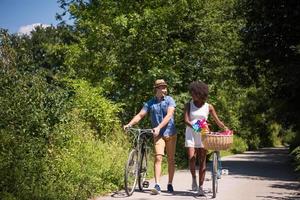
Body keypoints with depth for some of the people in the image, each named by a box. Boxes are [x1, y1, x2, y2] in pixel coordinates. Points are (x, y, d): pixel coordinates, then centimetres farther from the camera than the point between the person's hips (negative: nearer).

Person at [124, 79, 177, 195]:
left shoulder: (169, 100, -3)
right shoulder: (150, 103, 3)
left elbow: (169, 115, -16)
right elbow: (140, 115, -1)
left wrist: (158, 127, -30)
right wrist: (129, 124, -18)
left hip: (170, 133, 0)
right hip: (158, 135, 0)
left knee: (171, 159, 7)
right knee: (158, 158, -14)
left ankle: (170, 184, 19)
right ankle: (157, 185, -18)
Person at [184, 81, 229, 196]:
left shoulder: (208, 107, 3)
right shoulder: (189, 105, 2)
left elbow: (217, 121, 4)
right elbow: (186, 120, -9)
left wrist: (225, 128, -16)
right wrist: (194, 126, -29)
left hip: (203, 134, 0)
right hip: (191, 133, 0)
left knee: (202, 160, -3)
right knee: (191, 158, -13)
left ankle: (200, 187, 2)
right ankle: (194, 178, 16)